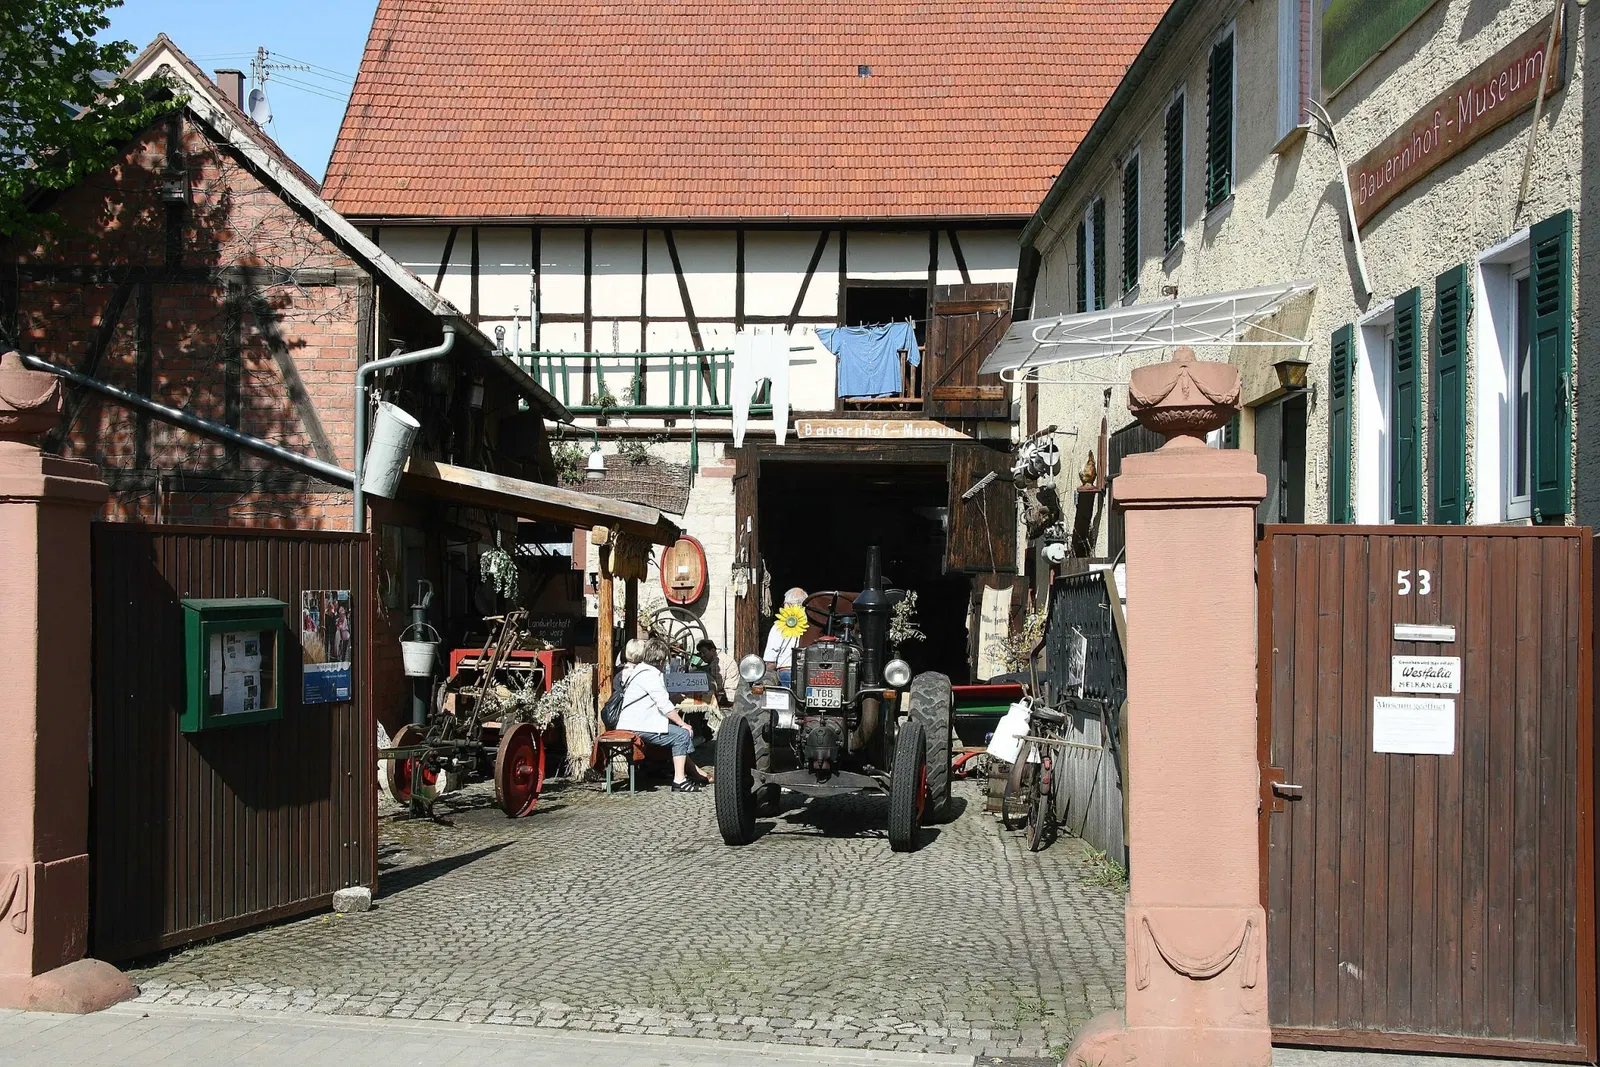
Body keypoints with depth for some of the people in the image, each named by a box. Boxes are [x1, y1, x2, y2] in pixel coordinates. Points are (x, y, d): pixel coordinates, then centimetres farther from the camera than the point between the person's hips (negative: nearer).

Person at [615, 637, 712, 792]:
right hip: (639, 726, -11)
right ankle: (679, 780, -11)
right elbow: (664, 705, -16)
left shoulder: (639, 670, 21)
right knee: (682, 734, -10)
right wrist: (683, 724, -10)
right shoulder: (650, 674, -12)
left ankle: (696, 772, 21)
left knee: (679, 733, 17)